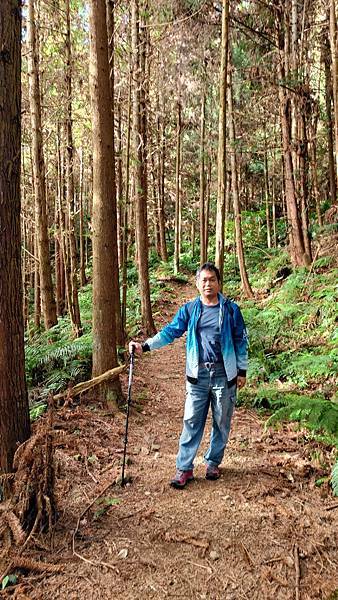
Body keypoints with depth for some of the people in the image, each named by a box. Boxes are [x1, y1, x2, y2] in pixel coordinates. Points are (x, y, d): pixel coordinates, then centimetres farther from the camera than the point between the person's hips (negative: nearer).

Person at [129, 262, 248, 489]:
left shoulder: (231, 309, 1)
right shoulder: (189, 309, 3)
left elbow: (241, 341, 5)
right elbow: (170, 331, -2)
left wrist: (242, 371, 4)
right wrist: (145, 346, -14)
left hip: (224, 375, 0)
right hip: (198, 375, 0)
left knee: (222, 422, 11)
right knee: (192, 422, 2)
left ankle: (213, 462, 29)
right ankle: (184, 468, 11)